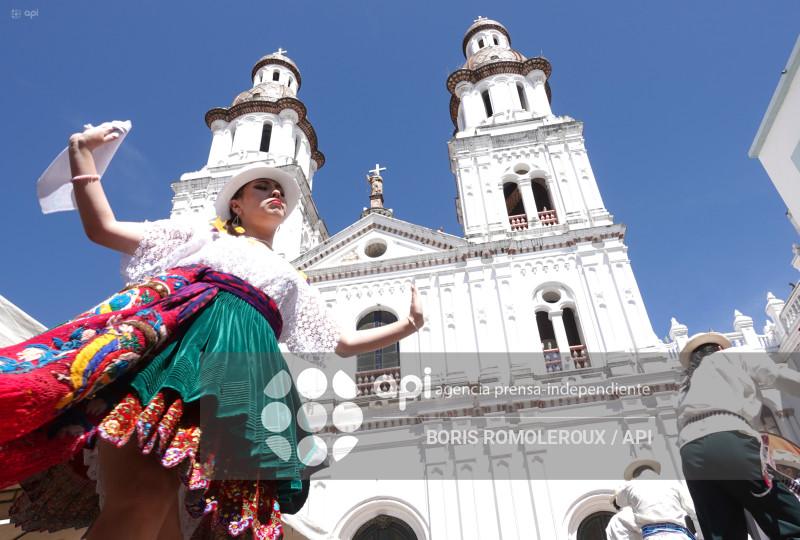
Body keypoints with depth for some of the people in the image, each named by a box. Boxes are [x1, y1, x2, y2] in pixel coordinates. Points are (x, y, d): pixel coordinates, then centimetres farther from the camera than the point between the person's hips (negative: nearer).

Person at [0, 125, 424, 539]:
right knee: (137, 494, -28)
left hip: (239, 363, 2)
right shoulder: (202, 235, 31)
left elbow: (342, 343, 33)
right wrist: (81, 151, 23)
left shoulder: (292, 282, 35)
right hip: (163, 333, -1)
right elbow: (101, 227, 26)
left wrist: (407, 325, 28)